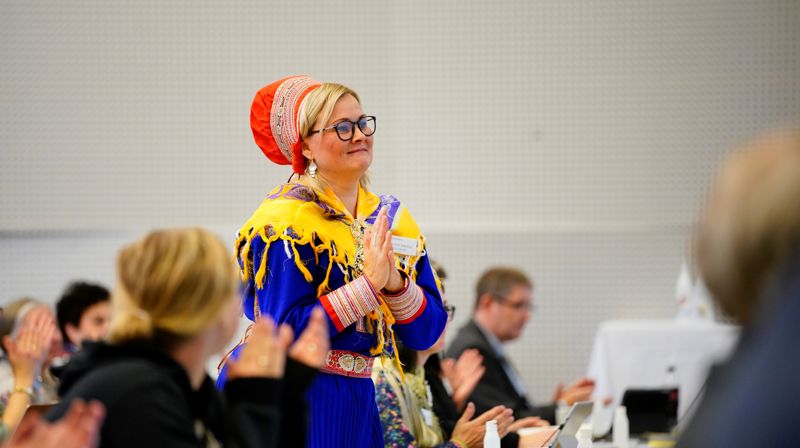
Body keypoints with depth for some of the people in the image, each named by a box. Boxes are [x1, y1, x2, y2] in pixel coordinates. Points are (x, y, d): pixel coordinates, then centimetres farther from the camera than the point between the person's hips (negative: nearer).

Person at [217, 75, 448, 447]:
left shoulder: (391, 220, 8)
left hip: (356, 401, 6)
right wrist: (368, 284, -20)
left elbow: (427, 333, 4)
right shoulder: (286, 222, -11)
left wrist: (396, 282, -14)